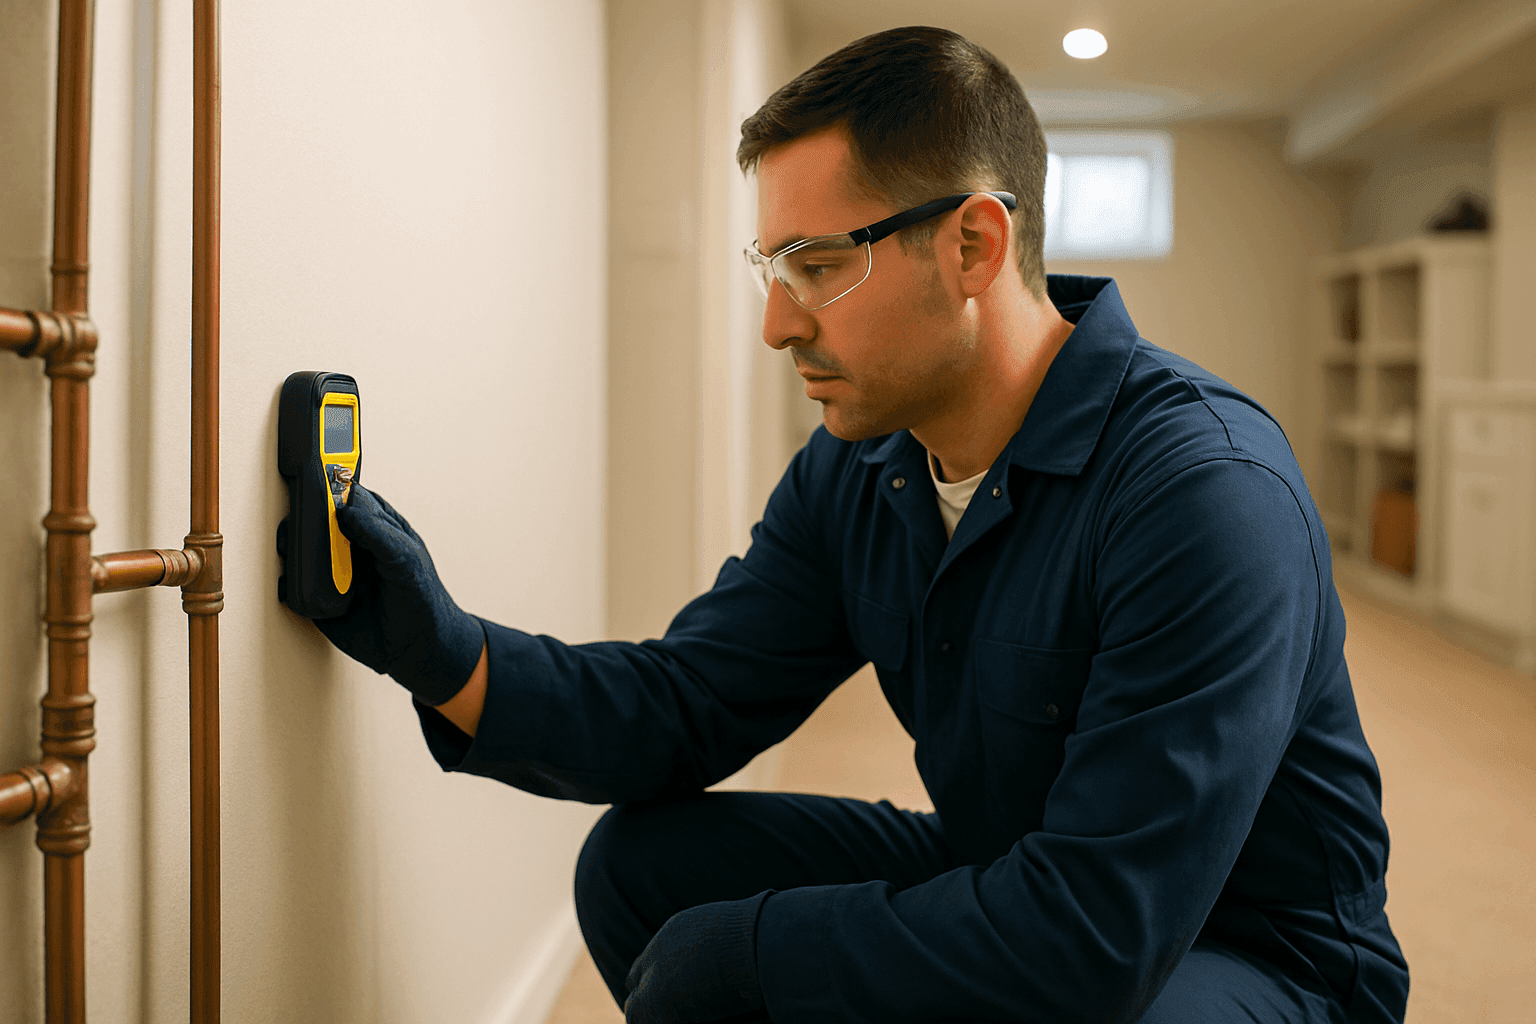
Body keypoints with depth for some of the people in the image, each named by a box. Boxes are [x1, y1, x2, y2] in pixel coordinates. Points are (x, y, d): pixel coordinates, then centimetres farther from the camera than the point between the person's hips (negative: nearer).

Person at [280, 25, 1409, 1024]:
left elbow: (1105, 923, -31)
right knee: (640, 859, 0)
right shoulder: (850, 474, -4)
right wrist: (445, 653, -19)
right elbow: (682, 709, -2)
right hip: (998, 881, 7)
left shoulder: (1207, 488, -28)